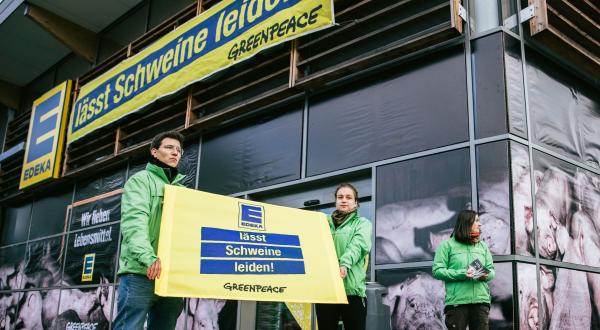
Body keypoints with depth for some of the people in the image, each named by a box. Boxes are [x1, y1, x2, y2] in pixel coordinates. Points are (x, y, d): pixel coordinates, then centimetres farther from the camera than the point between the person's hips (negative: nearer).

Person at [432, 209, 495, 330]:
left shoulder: (482, 245, 18)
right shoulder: (447, 245, 4)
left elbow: (492, 270, 17)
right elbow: (437, 270, -4)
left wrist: (487, 275, -8)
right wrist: (461, 274, -16)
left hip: (481, 300, 4)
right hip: (457, 301, -4)